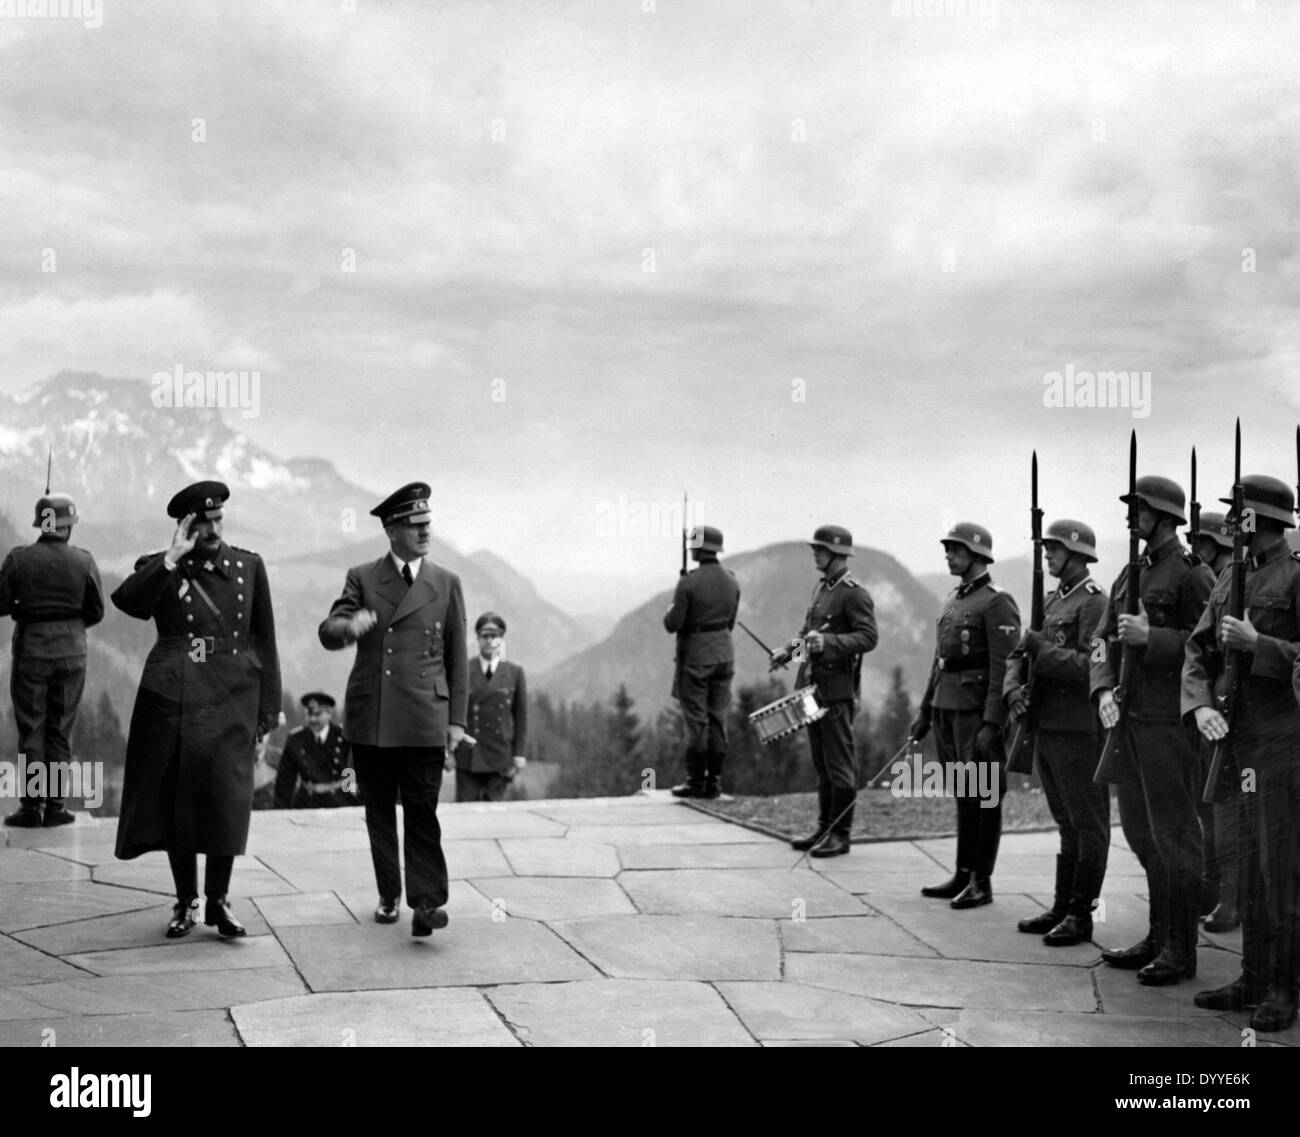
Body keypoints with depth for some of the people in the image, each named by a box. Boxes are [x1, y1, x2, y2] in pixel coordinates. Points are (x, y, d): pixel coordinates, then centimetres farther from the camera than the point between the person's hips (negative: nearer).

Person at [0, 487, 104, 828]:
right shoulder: (83, 561, -4)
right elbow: (96, 612, 1)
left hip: (30, 647, -1)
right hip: (71, 650, 1)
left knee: (31, 728, 6)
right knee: (60, 729, 9)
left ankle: (31, 806, 4)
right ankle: (54, 805, 10)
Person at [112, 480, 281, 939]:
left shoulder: (249, 566, 8)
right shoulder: (159, 568, 4)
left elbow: (264, 640, 9)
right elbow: (126, 601, -18)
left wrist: (268, 708, 4)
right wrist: (173, 558, -20)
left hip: (232, 699, 0)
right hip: (172, 697, 0)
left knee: (228, 798, -5)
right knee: (176, 799, 4)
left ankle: (218, 900, 8)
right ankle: (185, 900, 17)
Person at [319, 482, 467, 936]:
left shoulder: (446, 584, 8)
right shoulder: (361, 579, 7)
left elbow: (457, 657, 9)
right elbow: (327, 634, -3)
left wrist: (457, 719, 5)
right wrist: (348, 625, -27)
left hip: (423, 721, -1)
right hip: (369, 719, 1)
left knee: (422, 813, -7)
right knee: (379, 812, 9)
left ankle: (426, 901, -6)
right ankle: (389, 896, 20)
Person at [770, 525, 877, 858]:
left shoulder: (855, 594, -12)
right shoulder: (821, 590, 15)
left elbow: (867, 637, -20)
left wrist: (828, 642, -30)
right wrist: (790, 649, 10)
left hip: (837, 690, -9)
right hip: (813, 686, 9)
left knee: (840, 764, -3)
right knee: (821, 764, 14)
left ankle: (840, 835, 3)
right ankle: (824, 828, 21)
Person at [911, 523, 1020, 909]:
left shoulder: (997, 602, -11)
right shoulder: (953, 599, 16)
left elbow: (1004, 669, -17)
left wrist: (991, 724, -22)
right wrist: (925, 711, 19)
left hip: (977, 709, -8)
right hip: (947, 706, 8)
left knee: (983, 795, -2)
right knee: (962, 794, 13)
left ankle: (982, 883, 4)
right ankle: (963, 875, 20)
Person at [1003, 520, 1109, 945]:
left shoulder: (1094, 603, -11)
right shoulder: (1051, 602, 16)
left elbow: (1090, 665, -21)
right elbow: (1019, 654, 16)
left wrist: (1040, 648, -16)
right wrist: (1013, 687, -3)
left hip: (1079, 731, -9)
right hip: (1045, 726, 9)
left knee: (1088, 825, 0)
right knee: (1067, 823, 15)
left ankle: (1081, 914, 3)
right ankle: (1061, 907, 21)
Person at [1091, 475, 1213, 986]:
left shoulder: (1191, 574, -8)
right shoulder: (1130, 574, 16)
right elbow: (1102, 639, 13)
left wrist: (1151, 637, -21)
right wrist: (1104, 689, -4)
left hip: (1171, 723, -8)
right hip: (1131, 718, 8)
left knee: (1174, 837, -3)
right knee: (1142, 834, 14)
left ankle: (1181, 952, 4)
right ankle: (1158, 938, 24)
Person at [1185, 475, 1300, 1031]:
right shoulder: (1230, 581, 14)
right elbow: (1199, 652, 10)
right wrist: (1200, 707, -7)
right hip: (1244, 736, 7)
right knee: (1251, 864, 11)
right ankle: (1253, 980, 17)